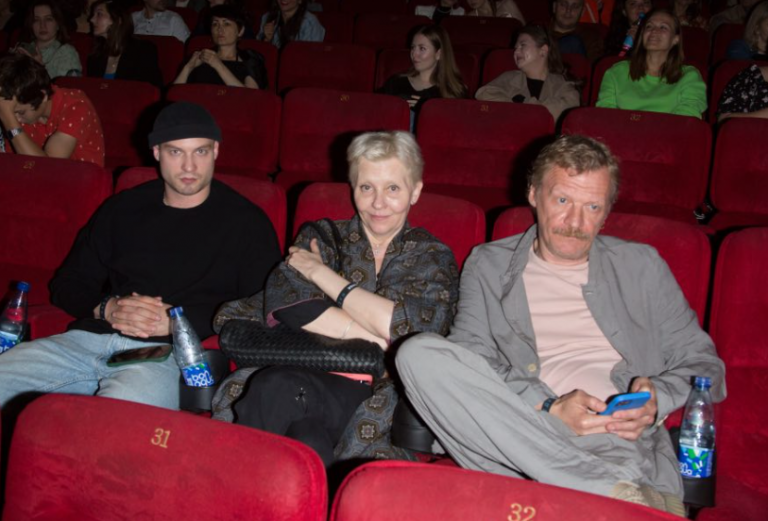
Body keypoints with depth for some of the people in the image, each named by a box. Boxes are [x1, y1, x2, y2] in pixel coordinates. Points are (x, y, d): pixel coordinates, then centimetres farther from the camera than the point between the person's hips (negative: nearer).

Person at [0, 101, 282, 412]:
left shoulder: (245, 222, 8)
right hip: (89, 338, 5)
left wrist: (175, 321, -10)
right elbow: (67, 286, 24)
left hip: (167, 353, -5)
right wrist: (107, 308, 0)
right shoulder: (122, 209, 21)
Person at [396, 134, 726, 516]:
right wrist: (548, 409, -12)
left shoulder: (642, 266, 22)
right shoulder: (488, 266, 18)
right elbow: (466, 366, 5)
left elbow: (702, 363, 20)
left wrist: (658, 397, -4)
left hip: (620, 440, -5)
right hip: (515, 441, 6)